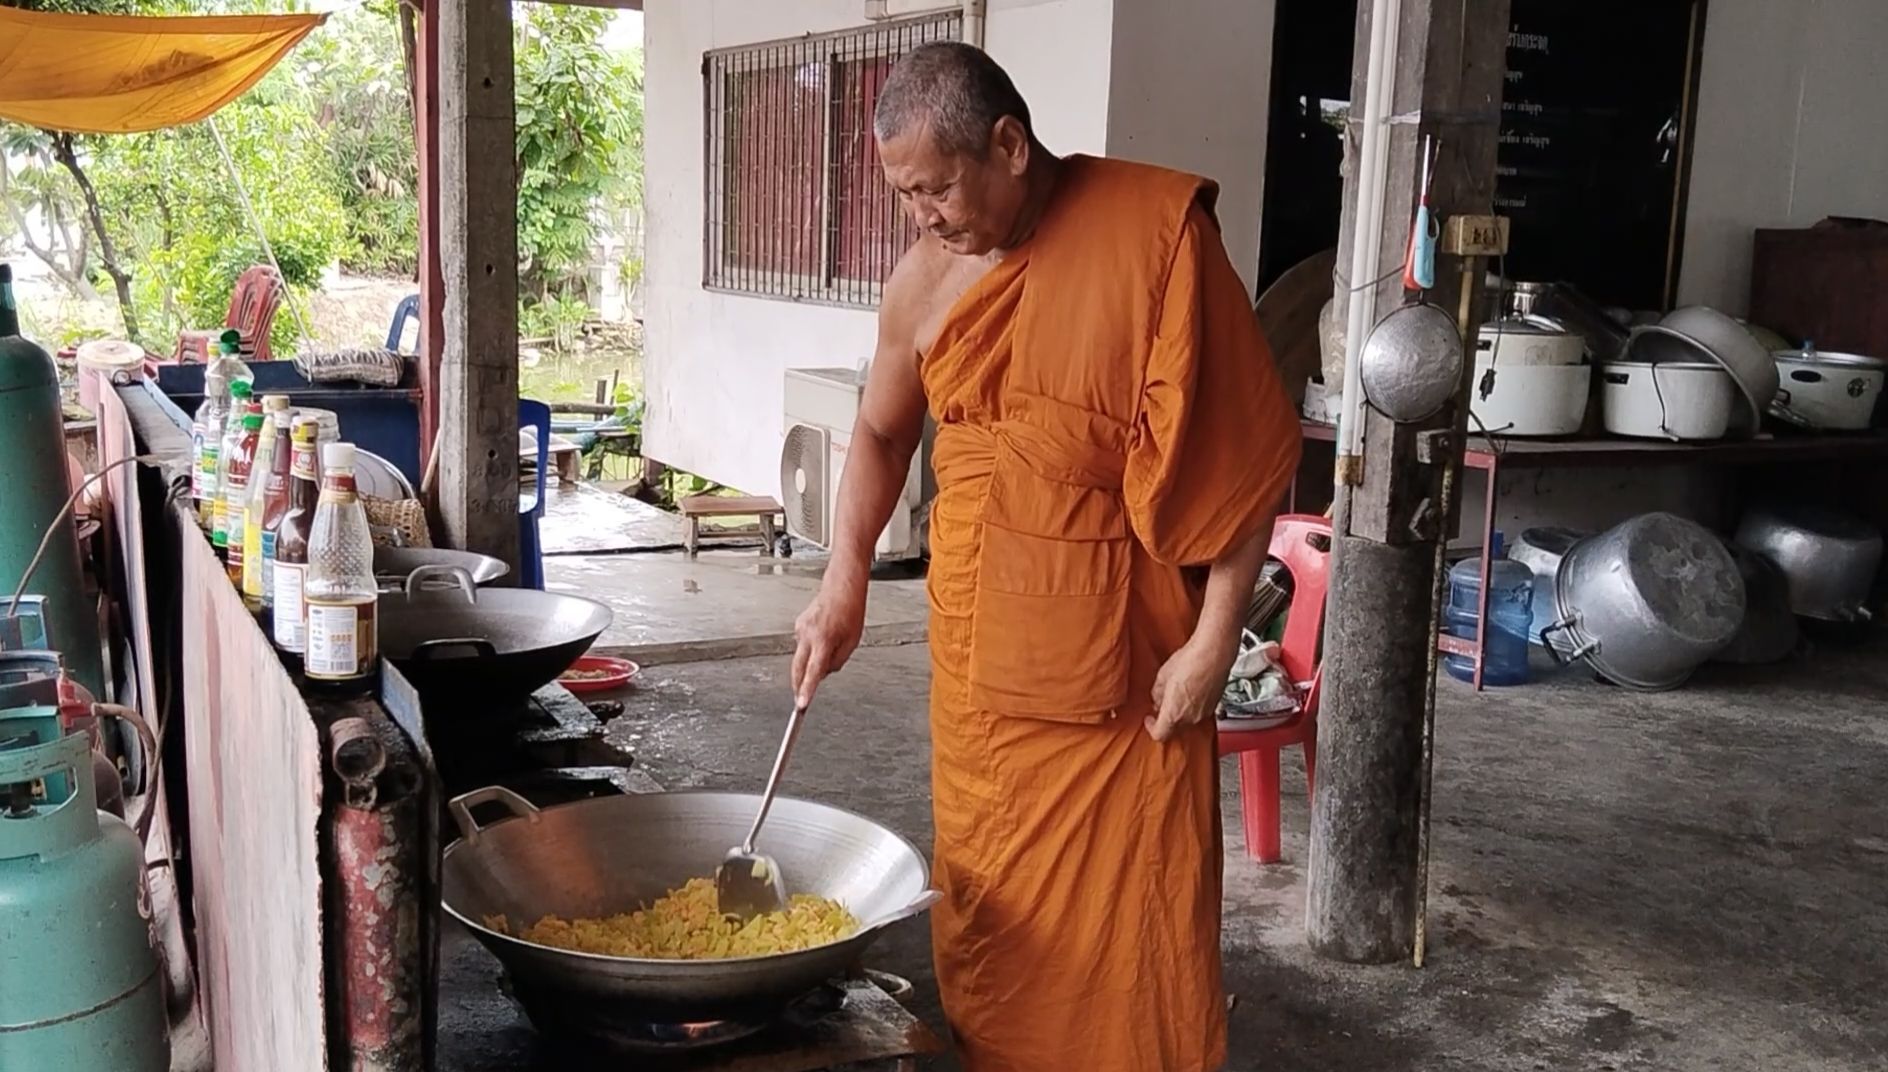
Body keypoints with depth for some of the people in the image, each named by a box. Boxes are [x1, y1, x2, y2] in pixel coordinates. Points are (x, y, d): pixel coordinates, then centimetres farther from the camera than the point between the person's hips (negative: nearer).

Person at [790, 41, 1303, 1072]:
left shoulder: (1154, 231, -12)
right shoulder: (922, 283, 3)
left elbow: (1241, 446, -11)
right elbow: (881, 433, 18)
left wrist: (1213, 640, -13)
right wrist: (844, 582, 5)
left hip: (1125, 647, -4)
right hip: (978, 647, 5)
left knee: (1123, 907, 2)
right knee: (985, 904, 13)